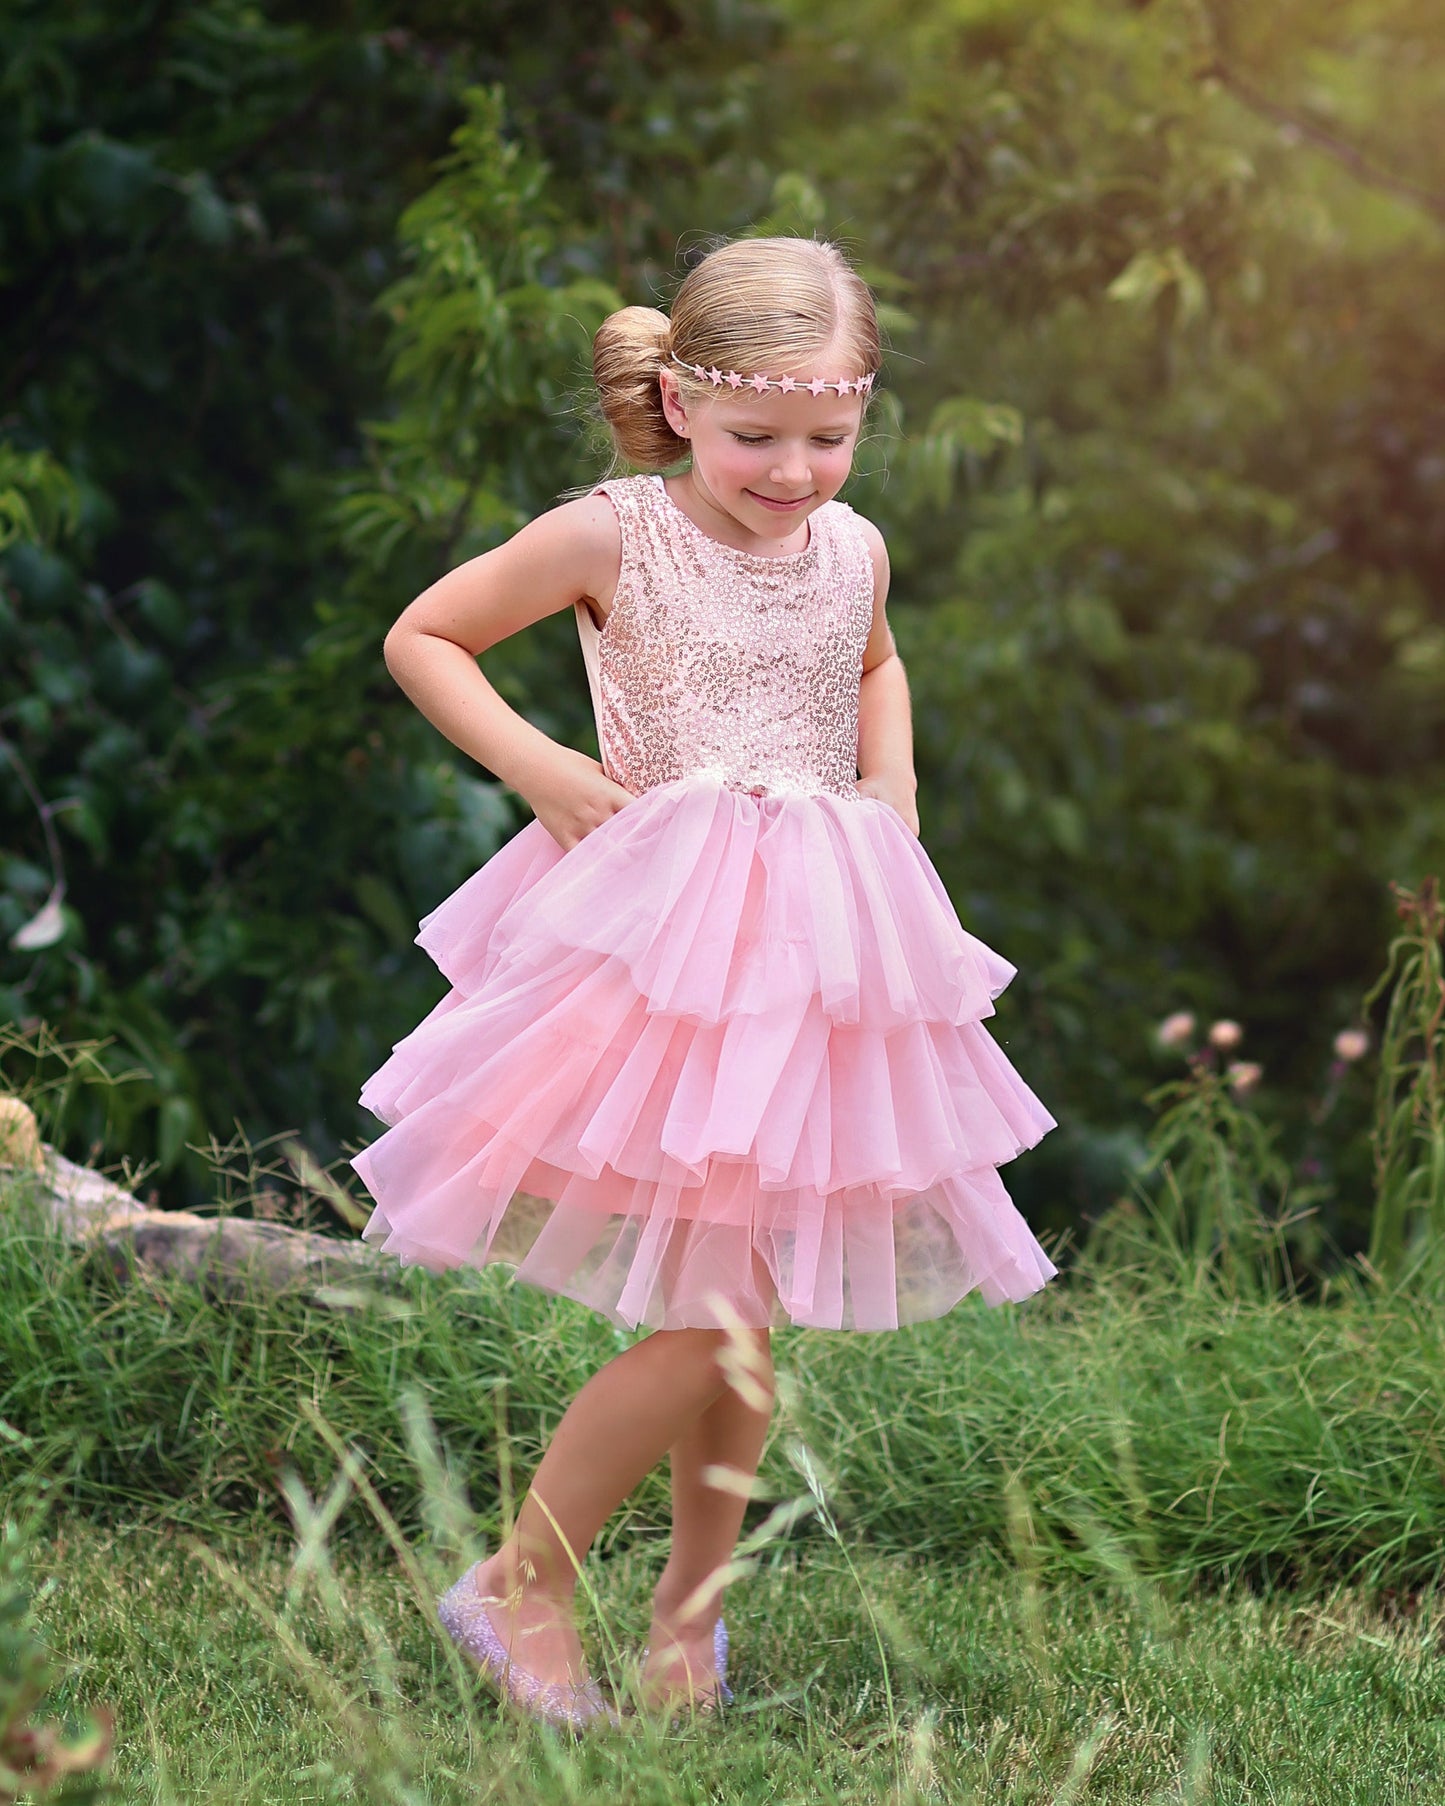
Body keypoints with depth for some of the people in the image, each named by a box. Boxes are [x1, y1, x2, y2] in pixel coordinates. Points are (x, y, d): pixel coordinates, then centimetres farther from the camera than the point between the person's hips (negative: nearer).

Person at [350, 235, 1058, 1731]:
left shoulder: (854, 551, 6)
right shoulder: (611, 538, -8)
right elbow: (421, 637, 2)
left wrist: (893, 778, 13)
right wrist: (536, 768, -9)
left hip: (818, 950, 6)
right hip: (662, 950, -5)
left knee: (746, 1314, 11)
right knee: (710, 1319, -11)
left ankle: (691, 1605, 28)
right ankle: (522, 1583, 8)